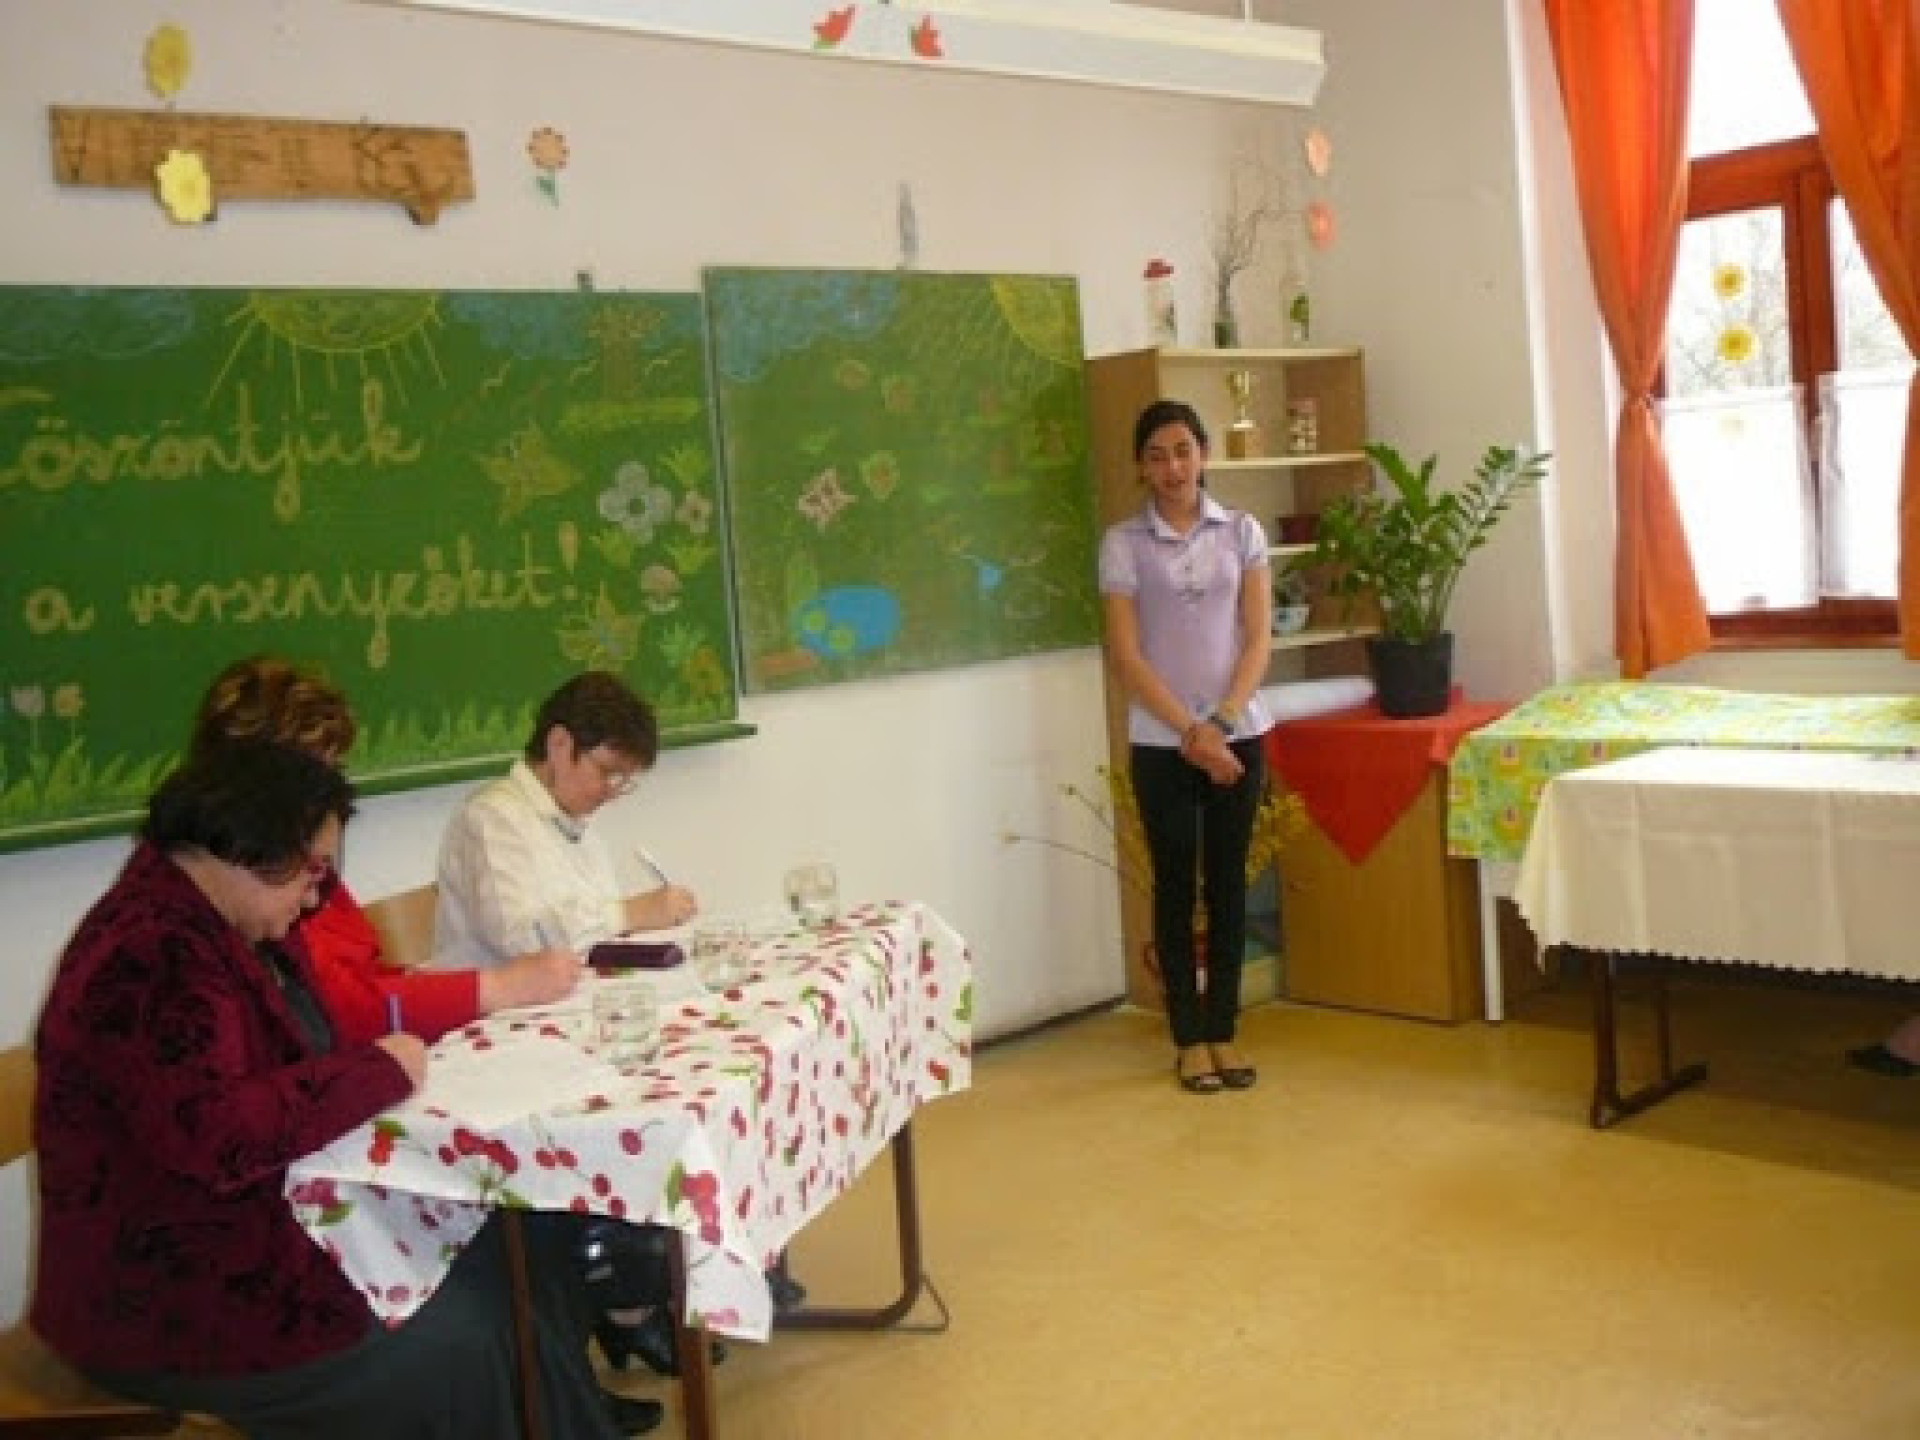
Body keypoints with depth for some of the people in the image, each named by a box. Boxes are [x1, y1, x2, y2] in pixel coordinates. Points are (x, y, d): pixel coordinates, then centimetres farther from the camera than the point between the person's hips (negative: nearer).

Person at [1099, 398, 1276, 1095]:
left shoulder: (1242, 531, 4)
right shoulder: (1123, 542, -2)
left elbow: (1258, 639, 0)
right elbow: (1126, 655, -7)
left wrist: (1221, 722, -12)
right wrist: (1190, 731, -14)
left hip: (1238, 735, 2)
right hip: (1161, 742, -2)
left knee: (1227, 882, 8)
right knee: (1175, 887, 5)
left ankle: (1223, 1031, 19)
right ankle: (1189, 1037, 15)